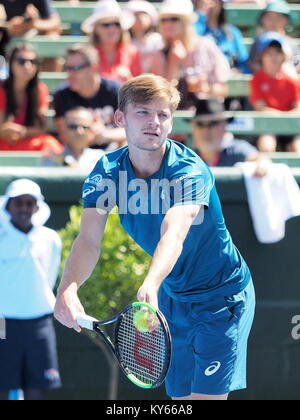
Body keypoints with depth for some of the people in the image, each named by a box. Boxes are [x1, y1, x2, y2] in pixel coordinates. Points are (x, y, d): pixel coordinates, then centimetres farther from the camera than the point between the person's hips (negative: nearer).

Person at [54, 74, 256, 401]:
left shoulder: (190, 170, -26)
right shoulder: (107, 172, -10)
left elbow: (173, 235, -43)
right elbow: (89, 240, -21)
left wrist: (150, 285, -63)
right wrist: (68, 290, -41)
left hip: (222, 296, -5)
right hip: (172, 296, 5)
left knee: (206, 396, -14)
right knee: (180, 396, 9)